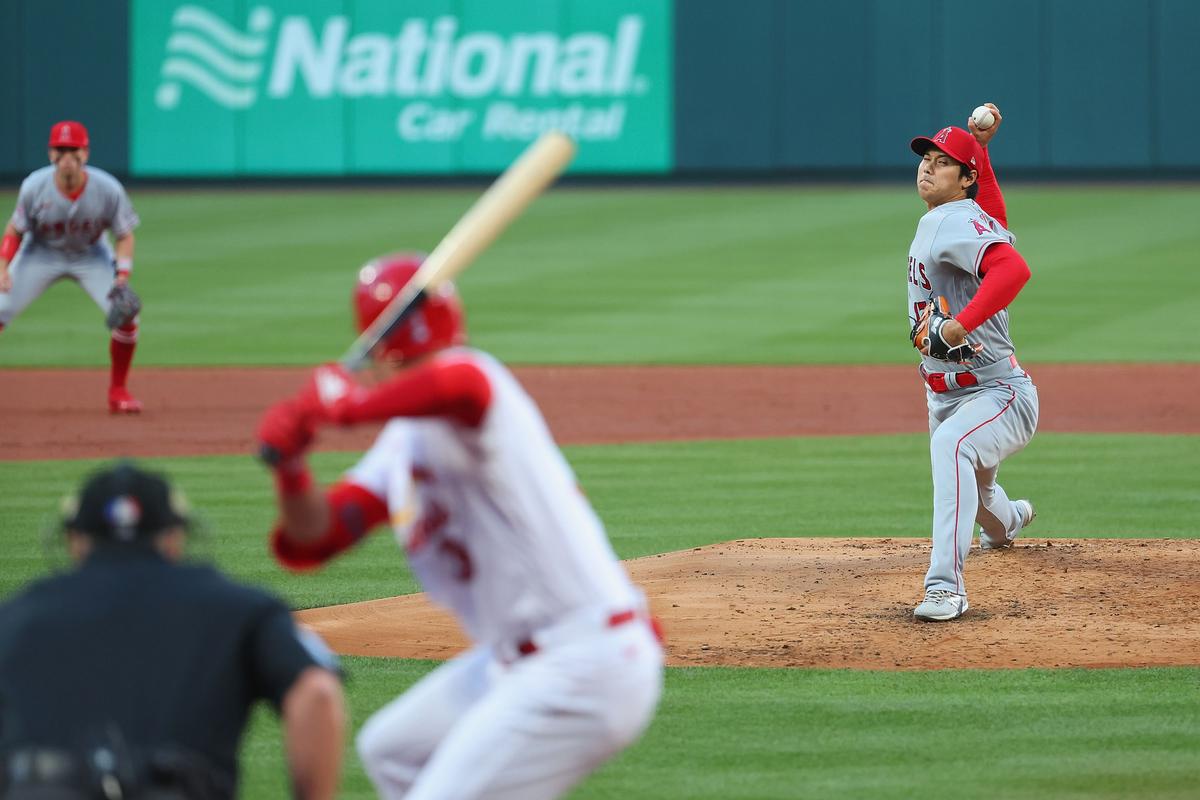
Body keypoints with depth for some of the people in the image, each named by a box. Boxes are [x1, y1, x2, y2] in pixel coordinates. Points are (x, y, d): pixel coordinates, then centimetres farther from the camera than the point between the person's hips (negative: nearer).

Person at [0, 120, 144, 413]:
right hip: (41, 254, 0)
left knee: (126, 316, -15)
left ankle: (117, 390, 6)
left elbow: (124, 235, -11)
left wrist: (122, 275, -25)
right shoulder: (35, 186, -25)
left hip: (91, 256, 0)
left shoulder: (108, 189, -24)